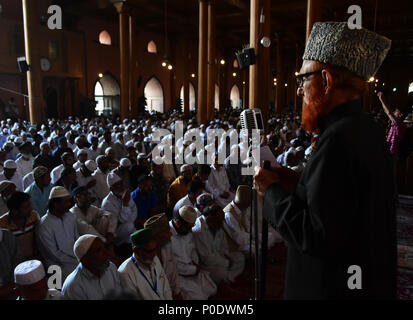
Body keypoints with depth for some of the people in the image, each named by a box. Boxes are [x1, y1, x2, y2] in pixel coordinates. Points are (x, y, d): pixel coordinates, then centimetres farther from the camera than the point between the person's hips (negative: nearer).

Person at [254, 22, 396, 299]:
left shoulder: (339, 140, -27)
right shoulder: (366, 130, 2)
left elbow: (320, 237, -28)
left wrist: (272, 191, -16)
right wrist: (298, 185, 2)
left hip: (336, 288, -8)